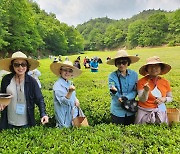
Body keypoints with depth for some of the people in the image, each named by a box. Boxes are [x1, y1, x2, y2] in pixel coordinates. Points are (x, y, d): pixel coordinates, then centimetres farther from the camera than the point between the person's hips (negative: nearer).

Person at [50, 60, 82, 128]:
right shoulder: (57, 85, -18)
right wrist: (70, 92, -42)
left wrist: (76, 100, -2)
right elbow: (64, 101, -25)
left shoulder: (70, 83, 5)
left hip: (73, 113, 8)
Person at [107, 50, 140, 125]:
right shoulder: (112, 76, -10)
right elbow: (112, 90, -17)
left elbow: (135, 91, -6)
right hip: (117, 111, -2)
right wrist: (114, 91, -41)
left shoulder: (134, 74, -5)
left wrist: (126, 97, -23)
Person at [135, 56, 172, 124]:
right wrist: (146, 90, -30)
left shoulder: (165, 82, -2)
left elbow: (170, 98, 11)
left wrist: (164, 99, -10)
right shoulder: (142, 81, -10)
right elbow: (142, 100, -13)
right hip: (144, 112, -2)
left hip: (160, 112, 3)